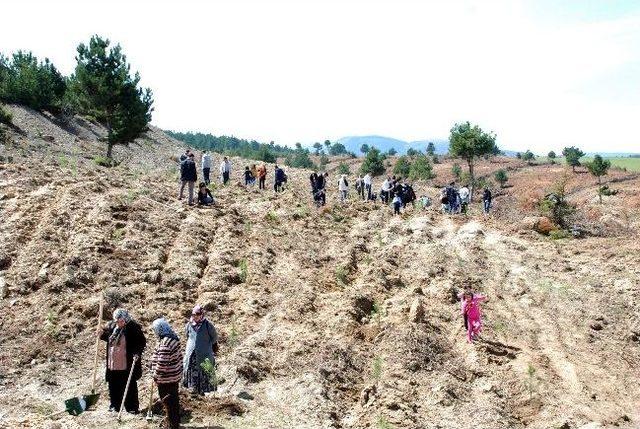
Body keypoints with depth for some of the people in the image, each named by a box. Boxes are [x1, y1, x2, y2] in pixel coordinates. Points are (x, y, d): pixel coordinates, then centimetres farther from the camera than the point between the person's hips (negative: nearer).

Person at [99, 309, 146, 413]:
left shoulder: (133, 328, -16)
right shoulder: (112, 325, 2)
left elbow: (142, 341, -14)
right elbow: (108, 337, 21)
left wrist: (137, 353, -26)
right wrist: (102, 333, 0)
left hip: (126, 365, -6)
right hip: (112, 364, 6)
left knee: (129, 386, 5)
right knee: (113, 385, 17)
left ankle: (132, 407, 17)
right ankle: (114, 405, 33)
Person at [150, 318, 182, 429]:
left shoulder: (165, 343, -25)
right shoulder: (174, 338, 5)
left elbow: (162, 363, -26)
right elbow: (179, 356, 12)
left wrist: (156, 375, -13)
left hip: (166, 378, -9)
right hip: (175, 375, 9)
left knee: (168, 401, 3)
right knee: (174, 399, 19)